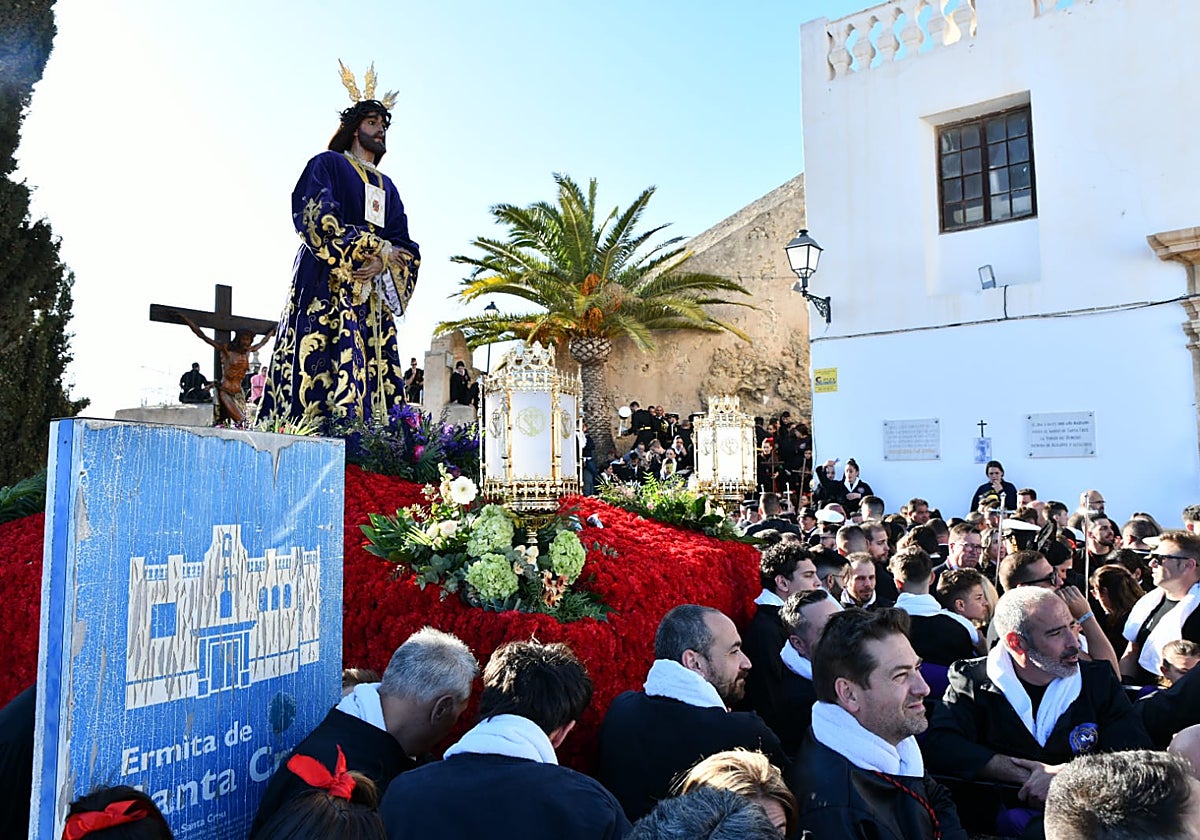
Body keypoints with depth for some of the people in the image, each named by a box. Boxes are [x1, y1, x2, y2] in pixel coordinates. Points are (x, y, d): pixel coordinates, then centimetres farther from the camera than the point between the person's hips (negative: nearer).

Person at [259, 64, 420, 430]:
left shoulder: (387, 187, 27)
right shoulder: (328, 164, 11)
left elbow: (406, 248, 14)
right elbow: (316, 218, -8)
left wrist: (382, 263, -9)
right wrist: (378, 248, -9)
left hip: (375, 298, 6)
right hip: (329, 290, -5)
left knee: (373, 378, -5)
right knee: (328, 379, -17)